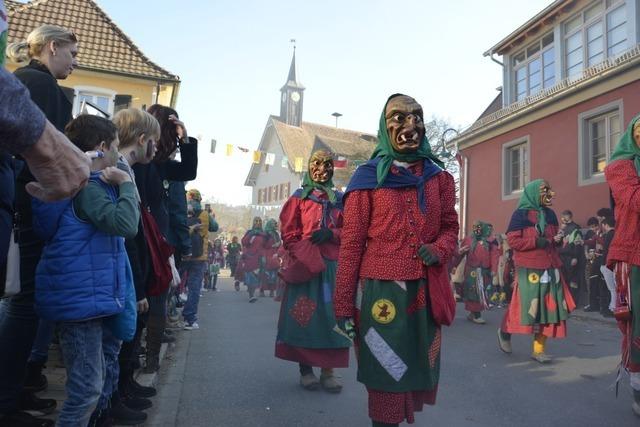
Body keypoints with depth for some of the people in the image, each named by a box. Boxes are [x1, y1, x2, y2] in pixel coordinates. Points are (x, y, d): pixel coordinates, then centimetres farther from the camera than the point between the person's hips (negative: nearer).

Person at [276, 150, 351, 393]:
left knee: (331, 315, 0)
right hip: (305, 264, -2)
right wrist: (305, 261, -11)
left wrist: (331, 234, -7)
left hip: (333, 264, 3)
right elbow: (288, 234, 1)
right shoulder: (299, 198, 7)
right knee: (304, 315, -2)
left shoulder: (339, 199, 15)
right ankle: (305, 369, 9)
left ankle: (328, 370, 7)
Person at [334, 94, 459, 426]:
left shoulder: (438, 177, 11)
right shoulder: (368, 177, -2)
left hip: (426, 290, 4)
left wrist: (439, 250, -9)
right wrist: (343, 303, -6)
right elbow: (351, 242, -4)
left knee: (420, 371, 14)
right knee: (386, 374, 4)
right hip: (381, 289, -4)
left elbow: (450, 226, 16)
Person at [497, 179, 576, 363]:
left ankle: (539, 349, 12)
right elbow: (512, 240, -11)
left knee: (548, 307, 3)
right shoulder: (520, 214, -5)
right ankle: (505, 331, 25)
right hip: (529, 269, -6)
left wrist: (558, 239, 1)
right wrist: (536, 242, -18)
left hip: (550, 267, 6)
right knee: (527, 304, -2)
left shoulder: (550, 214, 14)